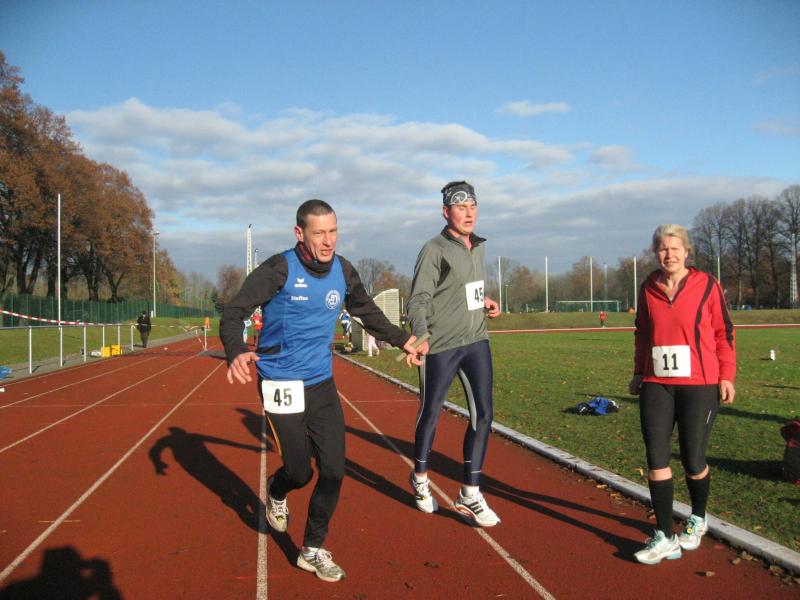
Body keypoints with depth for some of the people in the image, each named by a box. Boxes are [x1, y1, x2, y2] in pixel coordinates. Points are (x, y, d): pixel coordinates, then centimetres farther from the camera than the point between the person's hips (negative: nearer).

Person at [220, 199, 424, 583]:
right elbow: (233, 313, -20)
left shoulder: (343, 271, 0)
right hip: (282, 385, -4)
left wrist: (402, 340, 14)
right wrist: (236, 353, -39)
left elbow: (368, 312, 18)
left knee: (333, 471, 1)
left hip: (322, 383, 5)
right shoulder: (278, 270, -16)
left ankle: (313, 551, 21)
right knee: (300, 472, 2)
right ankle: (276, 493, 41)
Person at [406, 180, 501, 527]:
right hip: (441, 347, -6)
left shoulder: (478, 247, 11)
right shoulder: (435, 250, -11)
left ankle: (469, 495, 9)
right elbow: (418, 300, -17)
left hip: (476, 342, 6)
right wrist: (421, 335, -33)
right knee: (430, 414, 8)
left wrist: (484, 302, 8)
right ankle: (420, 478, 33)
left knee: (483, 414, 0)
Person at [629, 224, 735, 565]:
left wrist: (726, 375, -1)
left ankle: (697, 520, 32)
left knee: (693, 461, 3)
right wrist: (639, 372, 15)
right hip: (657, 385, 3)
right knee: (656, 458, -3)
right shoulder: (648, 289, 7)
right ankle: (665, 538, 6)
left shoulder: (706, 285, -2)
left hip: (699, 385, -3)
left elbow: (723, 332, 2)